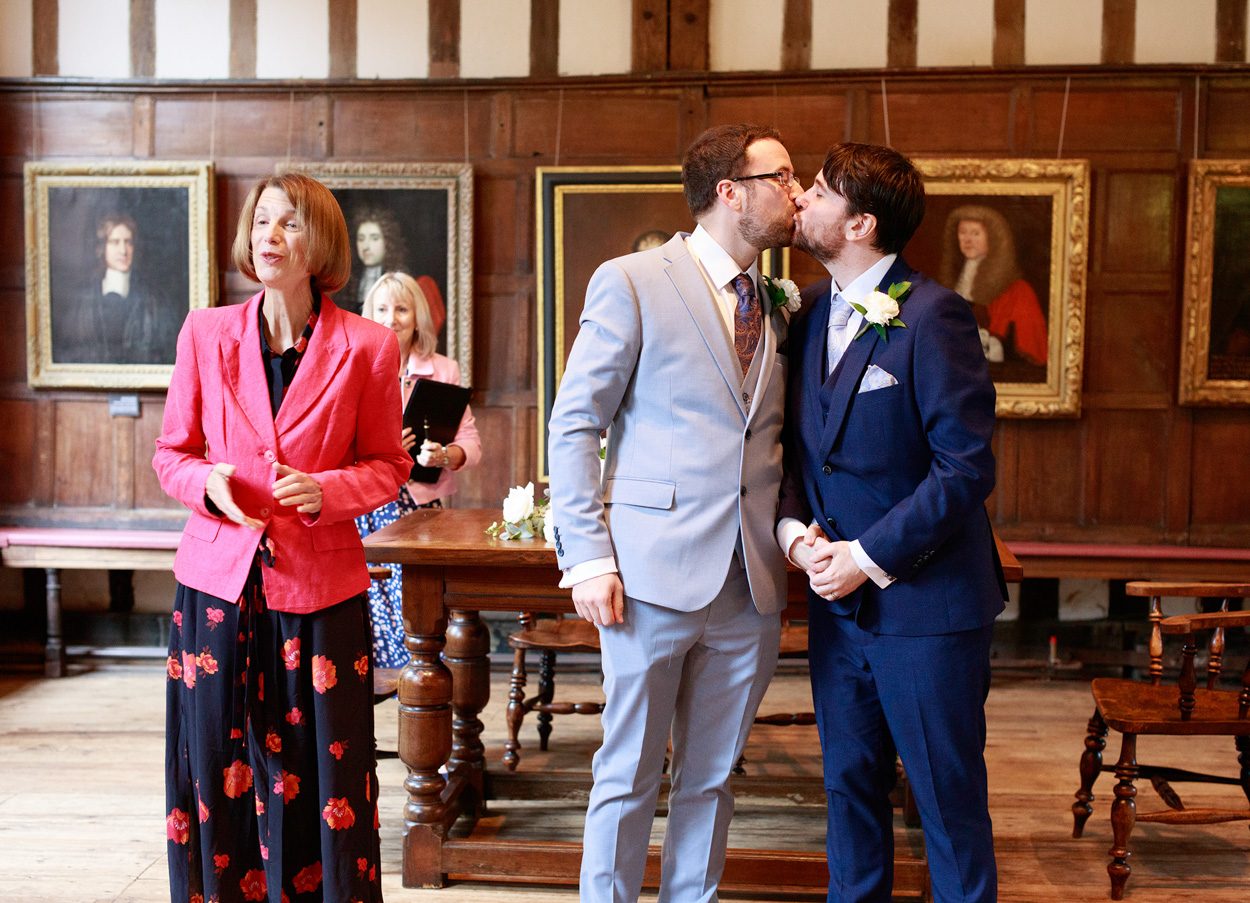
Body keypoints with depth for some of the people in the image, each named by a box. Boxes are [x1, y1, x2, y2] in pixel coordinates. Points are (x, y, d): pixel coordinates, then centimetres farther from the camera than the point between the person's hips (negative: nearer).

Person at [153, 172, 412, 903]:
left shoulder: (366, 348, -2)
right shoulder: (205, 333, 4)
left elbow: (388, 465, 5)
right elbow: (171, 453, 11)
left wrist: (324, 491, -14)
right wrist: (208, 482, -11)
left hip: (320, 589, -2)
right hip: (219, 581, 2)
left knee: (319, 778, 2)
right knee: (219, 771, 7)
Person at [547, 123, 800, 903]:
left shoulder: (778, 308, 13)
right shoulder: (631, 284, -4)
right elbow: (575, 426, -5)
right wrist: (588, 558, -12)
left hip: (751, 585, 5)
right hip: (655, 575, -5)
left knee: (712, 776, 15)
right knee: (630, 774, 7)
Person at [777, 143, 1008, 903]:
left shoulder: (932, 315, -14)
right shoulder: (812, 312, 8)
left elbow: (967, 466, -17)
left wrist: (869, 556, -16)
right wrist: (796, 531, -4)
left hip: (925, 602, -6)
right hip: (839, 596, 7)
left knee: (949, 798, 7)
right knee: (850, 784, 17)